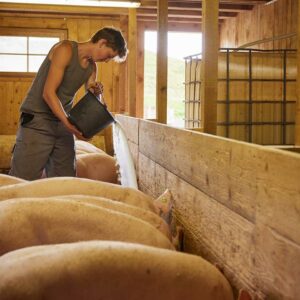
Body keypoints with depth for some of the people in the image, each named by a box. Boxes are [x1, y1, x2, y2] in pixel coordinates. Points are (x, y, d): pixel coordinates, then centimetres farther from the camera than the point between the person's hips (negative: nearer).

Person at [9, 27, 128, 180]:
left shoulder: (92, 67, 12)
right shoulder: (66, 49, -11)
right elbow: (48, 93, -18)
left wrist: (96, 94, -10)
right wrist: (68, 123, -26)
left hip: (63, 123, 7)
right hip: (37, 121, -7)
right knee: (23, 183, -11)